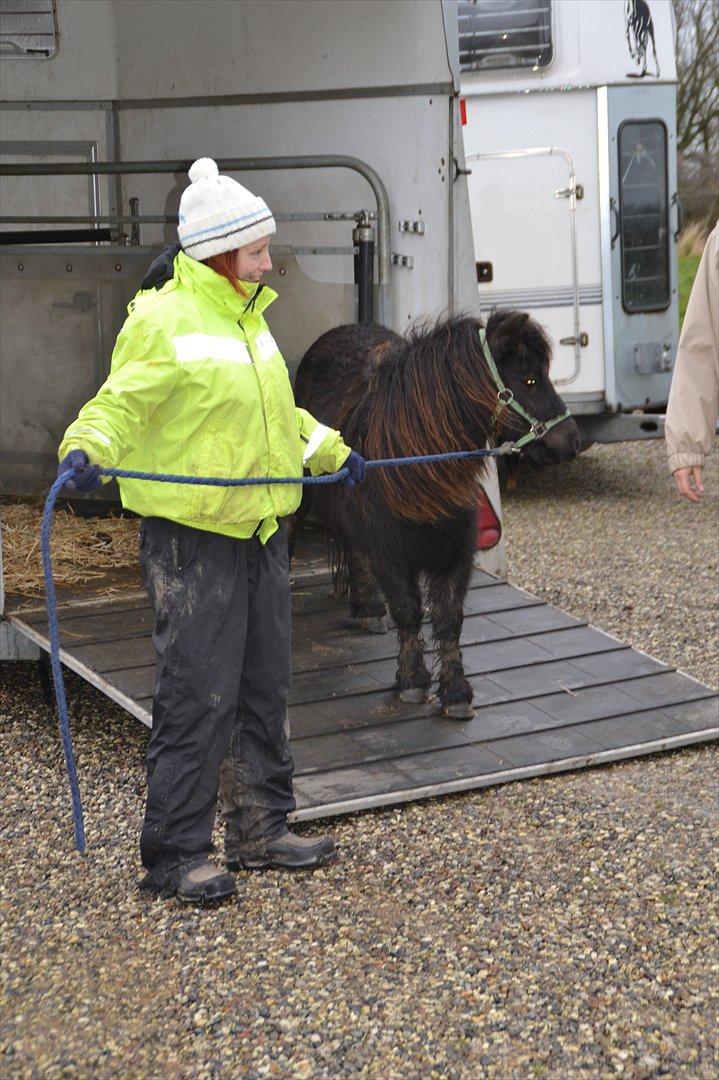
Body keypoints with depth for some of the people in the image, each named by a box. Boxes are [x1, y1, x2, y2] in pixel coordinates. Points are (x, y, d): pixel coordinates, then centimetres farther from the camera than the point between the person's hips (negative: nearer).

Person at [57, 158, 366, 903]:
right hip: (192, 539, -9)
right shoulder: (163, 318, -12)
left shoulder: (246, 313, 16)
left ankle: (260, 830, 28)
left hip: (261, 533, 9)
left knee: (264, 688, 15)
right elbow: (121, 402, -17)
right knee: (199, 697, -6)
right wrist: (86, 449, -36)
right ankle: (176, 858, 5)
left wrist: (328, 451, 36)